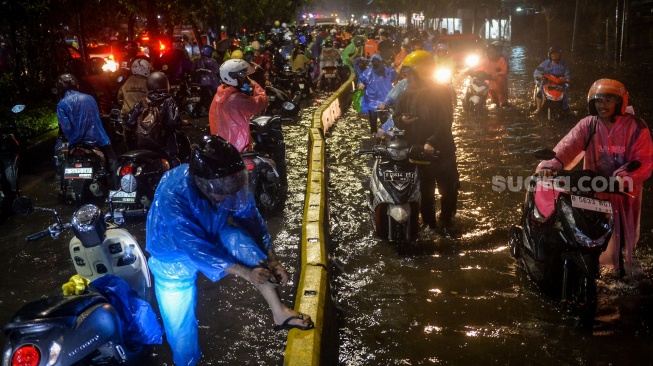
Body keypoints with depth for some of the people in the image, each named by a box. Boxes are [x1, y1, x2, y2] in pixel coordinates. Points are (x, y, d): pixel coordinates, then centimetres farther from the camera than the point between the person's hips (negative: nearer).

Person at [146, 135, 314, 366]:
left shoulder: (227, 181, -24)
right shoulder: (172, 196, -39)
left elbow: (250, 217, -12)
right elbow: (197, 249, -35)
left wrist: (272, 260, -19)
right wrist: (245, 272, -32)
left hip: (211, 235, 3)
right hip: (174, 254, -3)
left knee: (238, 238, -29)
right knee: (180, 328, -2)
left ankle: (279, 312, -24)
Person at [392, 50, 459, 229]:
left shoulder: (441, 92, -9)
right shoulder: (406, 95, 4)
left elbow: (445, 121, -17)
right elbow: (396, 120, 9)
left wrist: (432, 142, -32)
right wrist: (402, 120, -17)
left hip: (442, 150, -3)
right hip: (417, 151, 3)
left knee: (448, 188, 9)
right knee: (425, 191, 11)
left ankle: (447, 220, 26)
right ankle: (428, 223, 23)